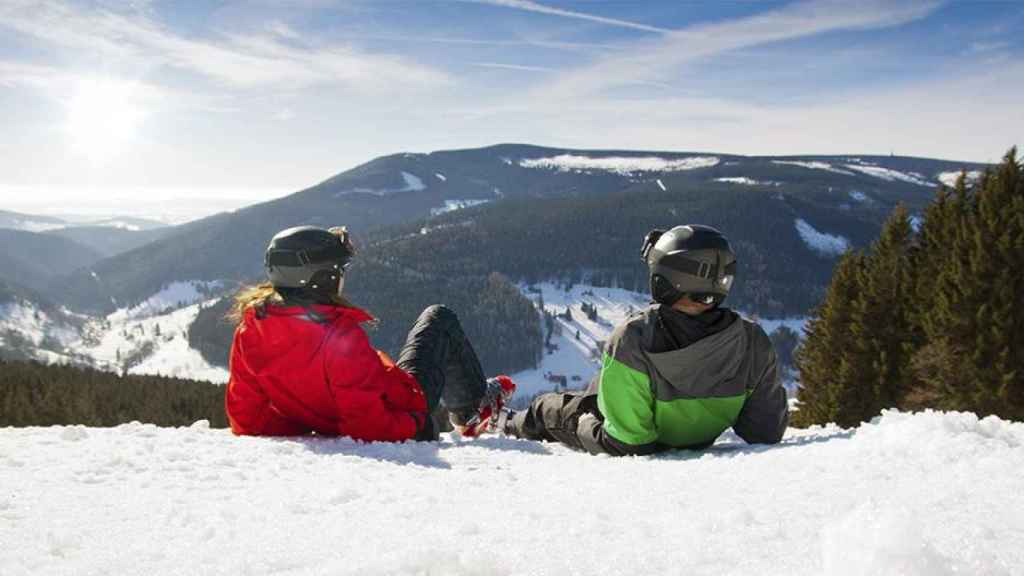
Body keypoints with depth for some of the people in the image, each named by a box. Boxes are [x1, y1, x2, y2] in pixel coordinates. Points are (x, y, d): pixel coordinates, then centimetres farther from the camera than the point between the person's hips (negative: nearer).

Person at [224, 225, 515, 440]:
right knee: (439, 320, 13)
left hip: (329, 424, 6)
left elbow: (246, 419, -5)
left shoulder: (249, 330, -13)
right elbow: (367, 425, -33)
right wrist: (412, 423, -14)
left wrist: (311, 422, 3)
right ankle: (474, 407, 31)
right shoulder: (338, 334, -35)